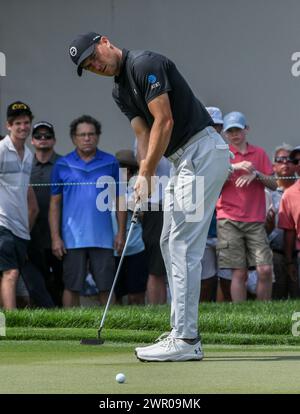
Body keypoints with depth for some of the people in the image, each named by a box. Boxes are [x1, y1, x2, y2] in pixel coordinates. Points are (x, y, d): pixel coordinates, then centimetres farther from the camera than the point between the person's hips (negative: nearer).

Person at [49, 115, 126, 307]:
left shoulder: (110, 163, 6)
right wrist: (55, 237, -2)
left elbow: (119, 199, 9)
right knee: (72, 287, 2)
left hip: (103, 238, 0)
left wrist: (121, 232, 2)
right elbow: (55, 203, 6)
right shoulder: (62, 165, 5)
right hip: (73, 239, 0)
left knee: (106, 287, 2)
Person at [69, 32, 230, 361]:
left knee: (183, 245, -13)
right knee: (170, 243, 12)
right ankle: (182, 331, 14)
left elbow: (164, 122, -18)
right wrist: (144, 178, -8)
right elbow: (143, 134, 9)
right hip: (182, 159, 10)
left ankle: (185, 340, -15)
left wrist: (146, 174, -16)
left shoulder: (145, 64, -13)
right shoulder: (120, 92, 16)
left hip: (202, 152, -10)